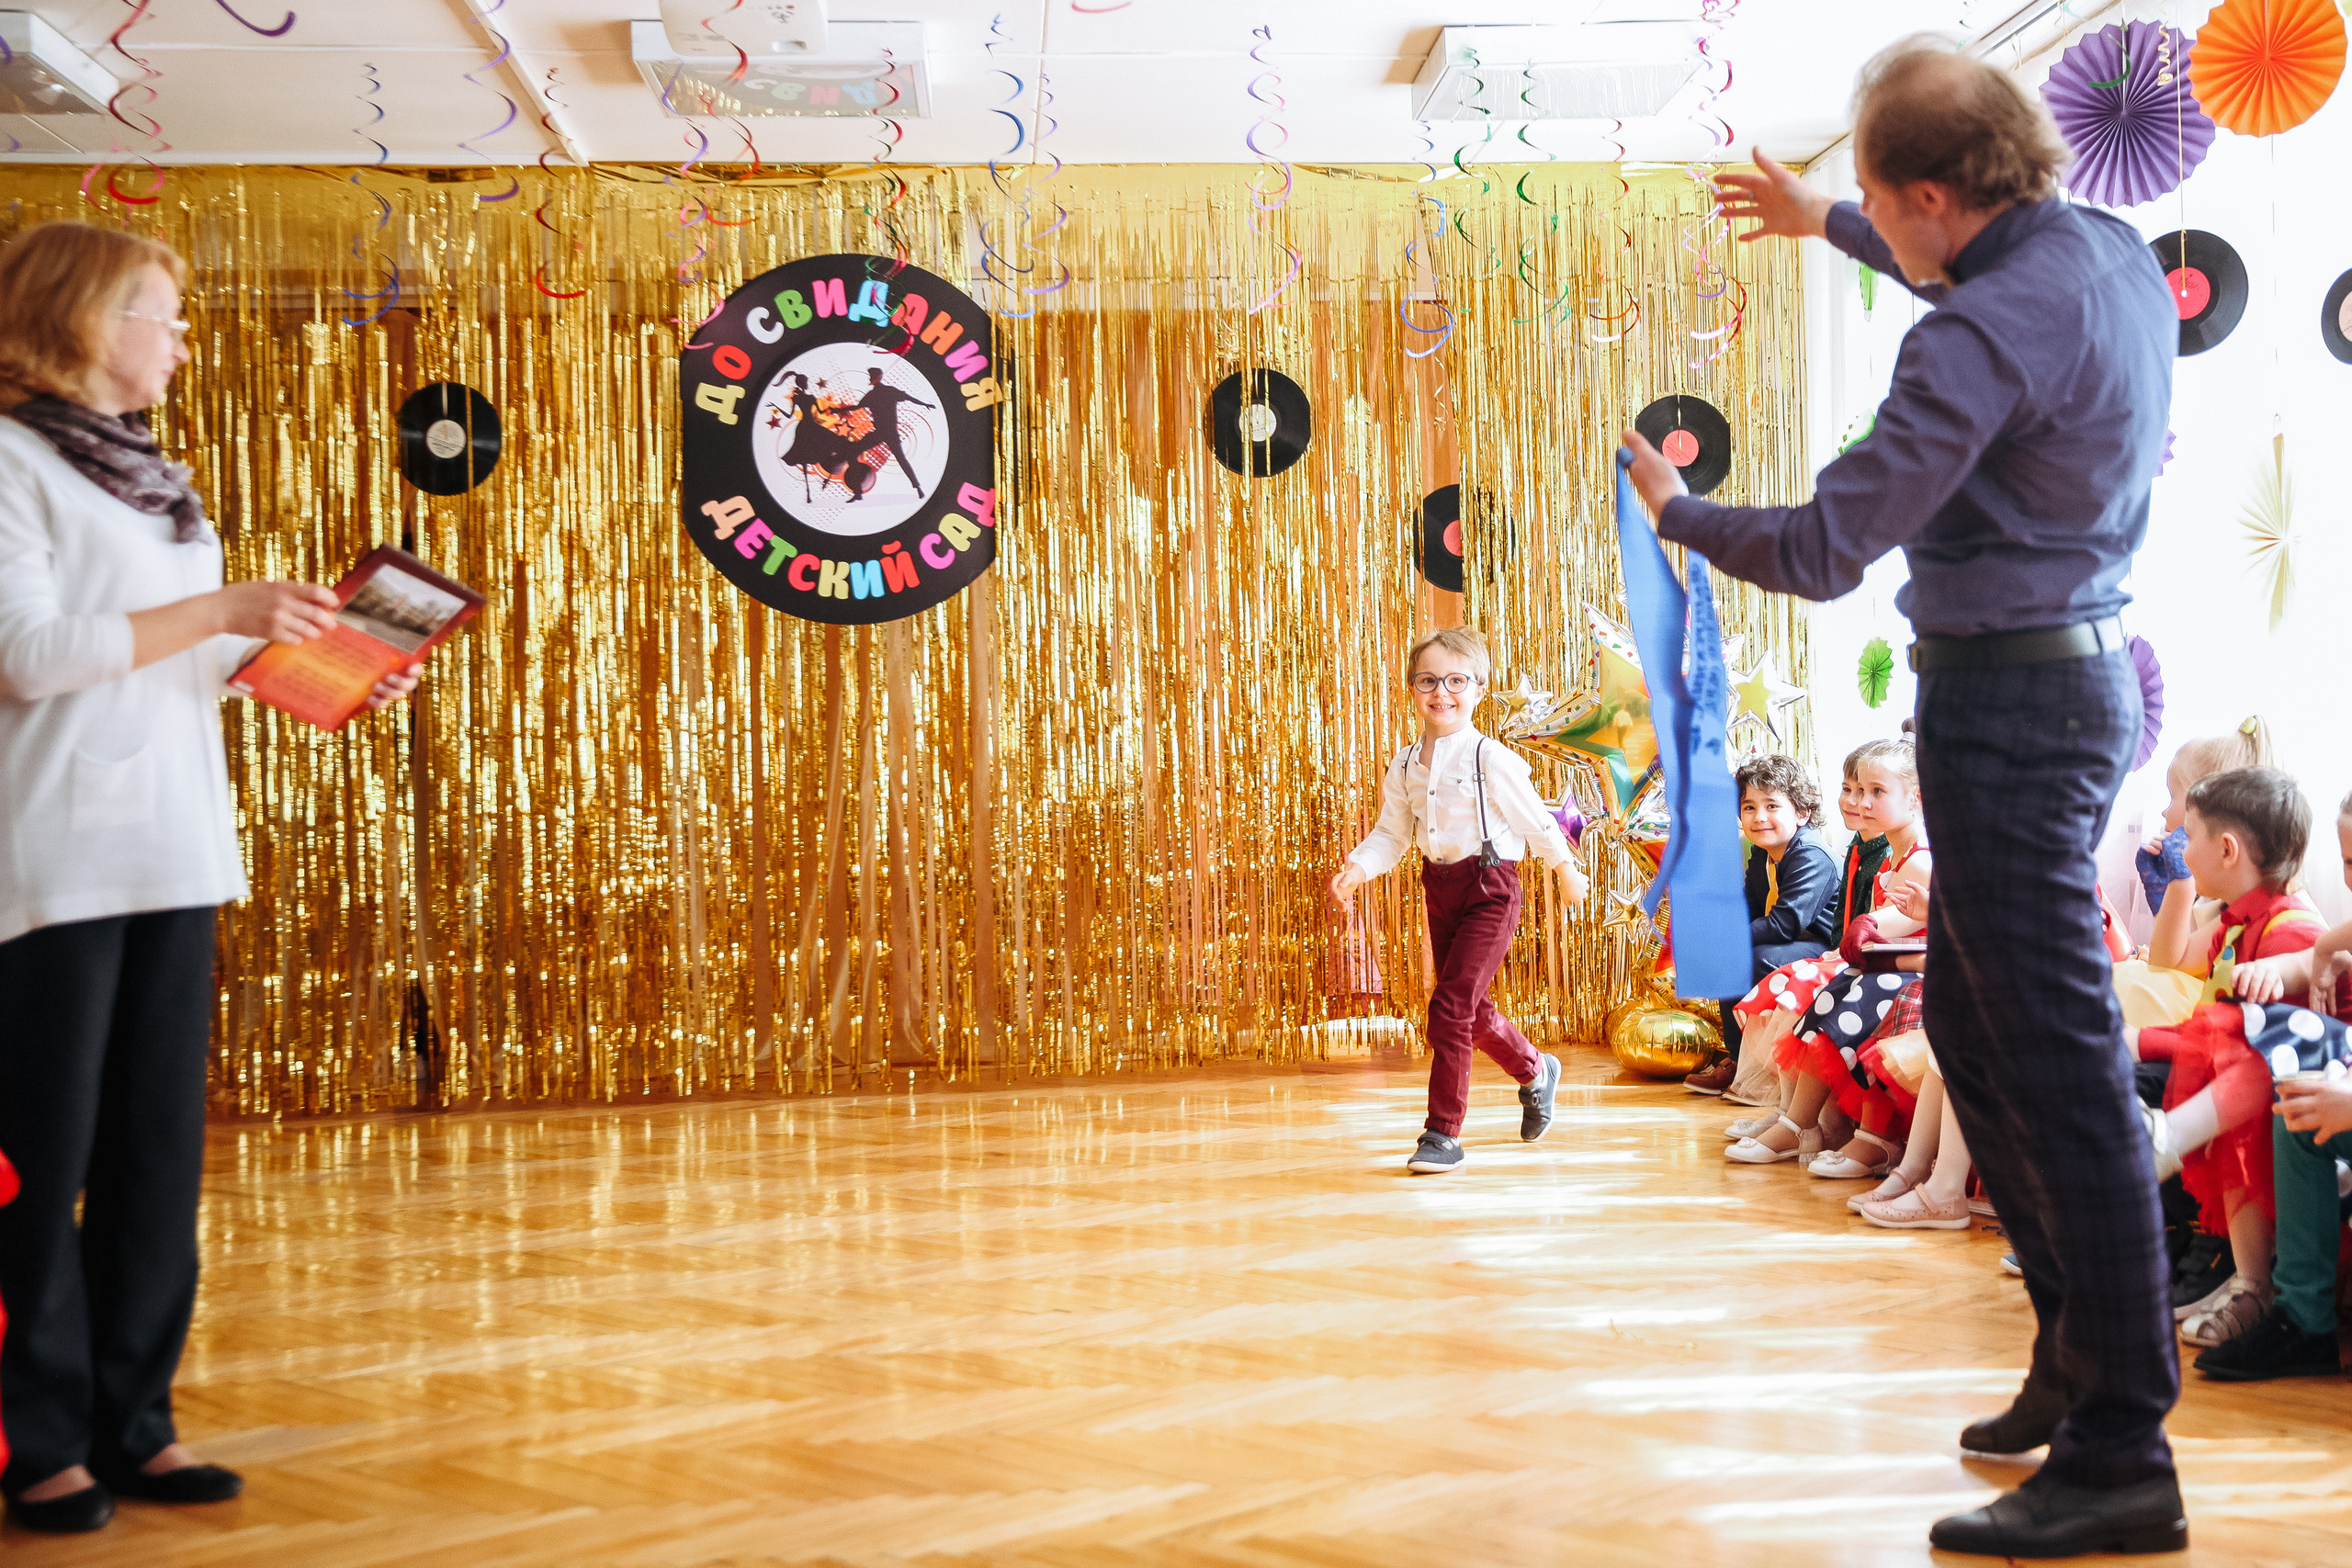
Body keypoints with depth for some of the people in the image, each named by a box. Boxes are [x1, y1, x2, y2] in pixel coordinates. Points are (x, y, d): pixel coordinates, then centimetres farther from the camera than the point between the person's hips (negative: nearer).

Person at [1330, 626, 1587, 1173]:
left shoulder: (1491, 758, -13)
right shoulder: (1405, 766, 4)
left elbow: (1533, 819, -2)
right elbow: (1391, 834, 9)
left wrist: (1565, 868, 8)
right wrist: (1357, 868, -8)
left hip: (1490, 887, -7)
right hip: (1440, 888, 7)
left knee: (1450, 1005, -14)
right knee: (1472, 1009, 18)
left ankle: (1443, 1133, -6)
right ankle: (1534, 1072, 47)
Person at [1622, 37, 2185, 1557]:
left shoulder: (1983, 338, -21)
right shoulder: (2113, 252, 8)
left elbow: (1825, 550, -19)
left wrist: (1675, 511, -1)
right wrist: (1824, 223, 38)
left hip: (2009, 702, -10)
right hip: (2084, 673, 10)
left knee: (2059, 1062, -7)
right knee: (1975, 1025, 19)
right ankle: (2092, 1345, 29)